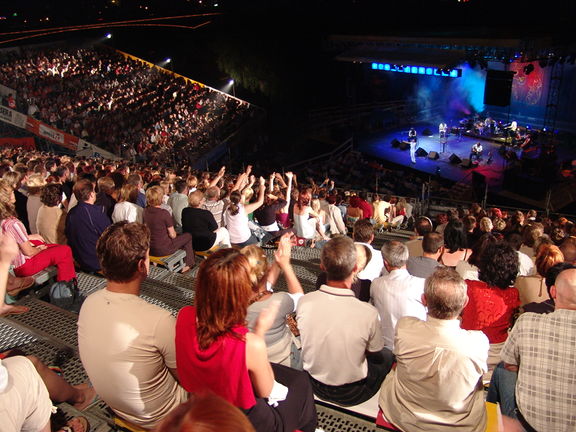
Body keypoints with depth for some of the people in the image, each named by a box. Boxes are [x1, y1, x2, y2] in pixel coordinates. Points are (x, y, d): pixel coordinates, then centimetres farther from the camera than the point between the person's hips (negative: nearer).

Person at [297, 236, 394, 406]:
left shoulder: (304, 302, -24)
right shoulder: (368, 313, -32)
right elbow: (376, 355, -11)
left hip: (314, 385, 3)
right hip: (351, 394, -3)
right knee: (388, 356, 24)